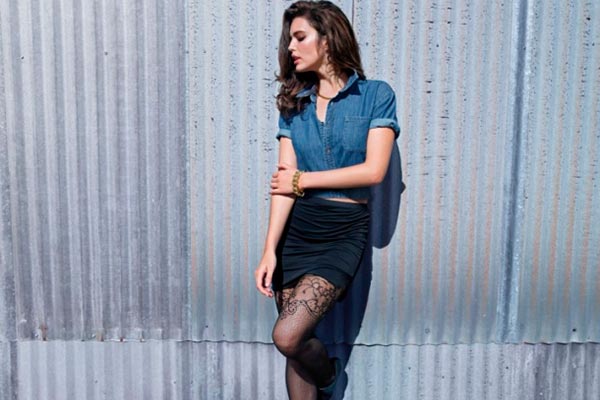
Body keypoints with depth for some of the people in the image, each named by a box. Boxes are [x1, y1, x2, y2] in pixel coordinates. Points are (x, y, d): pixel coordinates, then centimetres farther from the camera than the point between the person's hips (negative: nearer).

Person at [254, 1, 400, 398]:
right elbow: (285, 181, -1)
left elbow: (373, 170, -12)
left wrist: (303, 179, -5)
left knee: (287, 336, -15)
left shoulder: (376, 94, -1)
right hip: (296, 230, 4)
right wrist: (269, 250, -11)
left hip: (343, 231, -4)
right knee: (296, 344, 7)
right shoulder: (294, 103, 8)